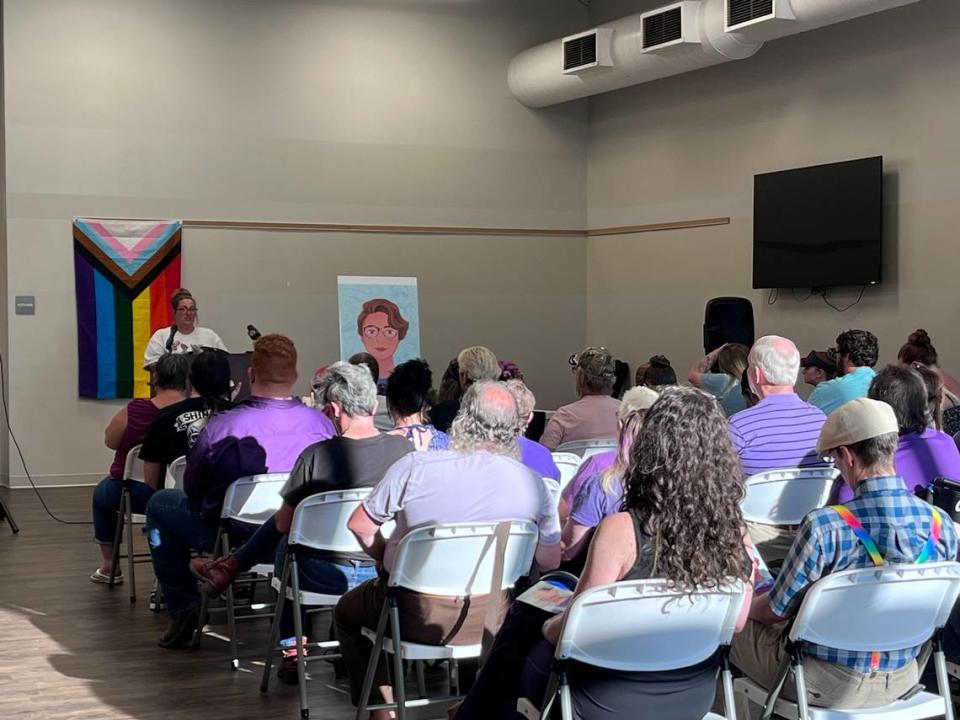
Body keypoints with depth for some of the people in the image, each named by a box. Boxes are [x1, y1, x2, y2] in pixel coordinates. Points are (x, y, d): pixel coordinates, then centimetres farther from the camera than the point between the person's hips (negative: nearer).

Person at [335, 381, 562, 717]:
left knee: (347, 611, 28)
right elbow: (549, 561, 0)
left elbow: (359, 525, -5)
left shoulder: (415, 467, -16)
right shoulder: (533, 484, -9)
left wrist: (387, 558, 14)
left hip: (418, 617, -3)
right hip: (489, 620, 3)